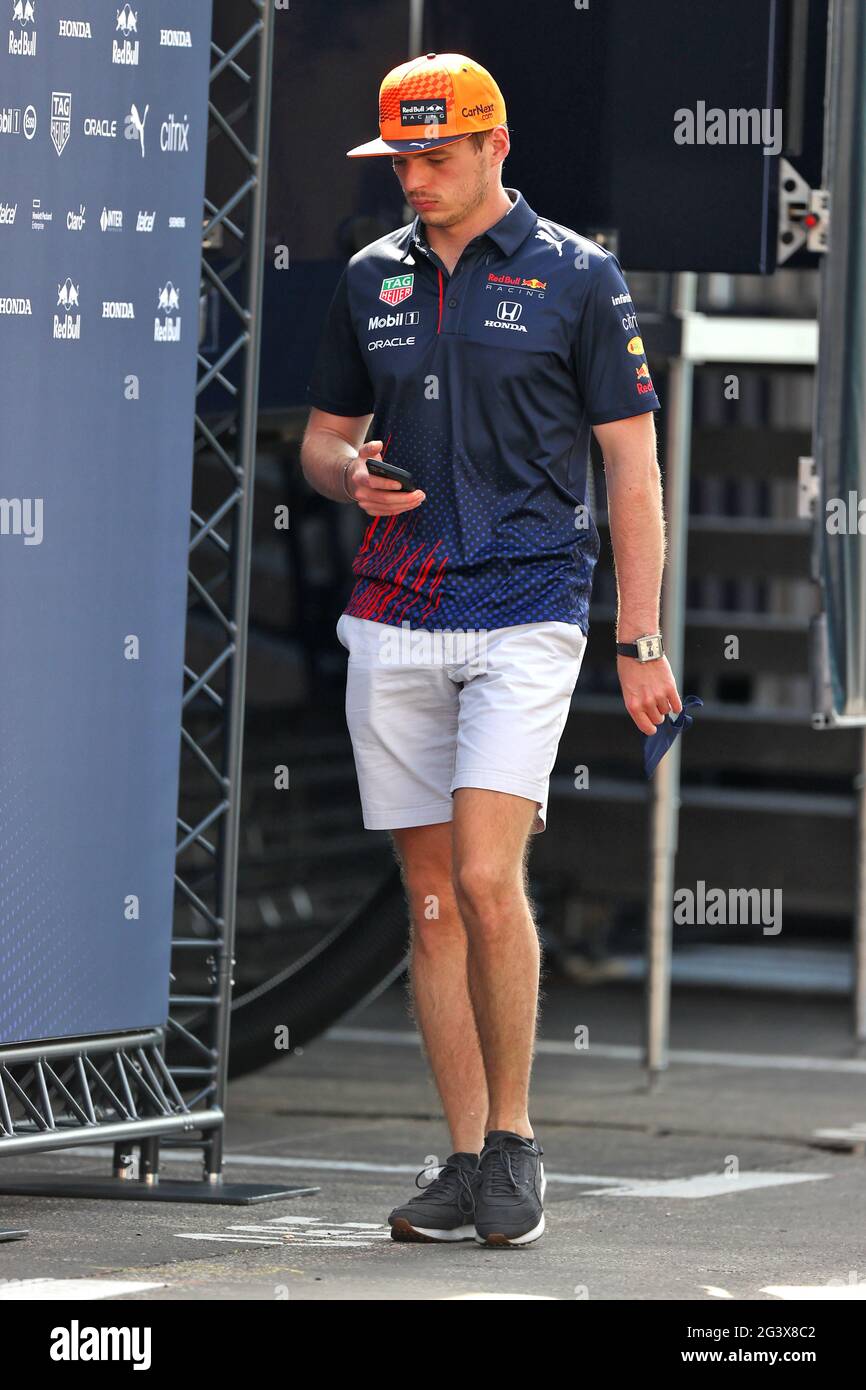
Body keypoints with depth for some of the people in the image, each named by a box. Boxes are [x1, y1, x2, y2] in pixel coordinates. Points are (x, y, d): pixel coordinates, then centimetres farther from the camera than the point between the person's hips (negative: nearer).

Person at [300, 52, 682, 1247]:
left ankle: (514, 1142, -5)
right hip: (393, 618, 4)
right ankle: (467, 1162, 9)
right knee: (431, 899, 4)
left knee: (486, 876, -17)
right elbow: (322, 437, 21)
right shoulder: (372, 279, 11)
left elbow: (633, 465, 0)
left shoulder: (576, 277, -1)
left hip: (526, 616, -4)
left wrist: (641, 643, -5)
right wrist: (353, 474, -5)